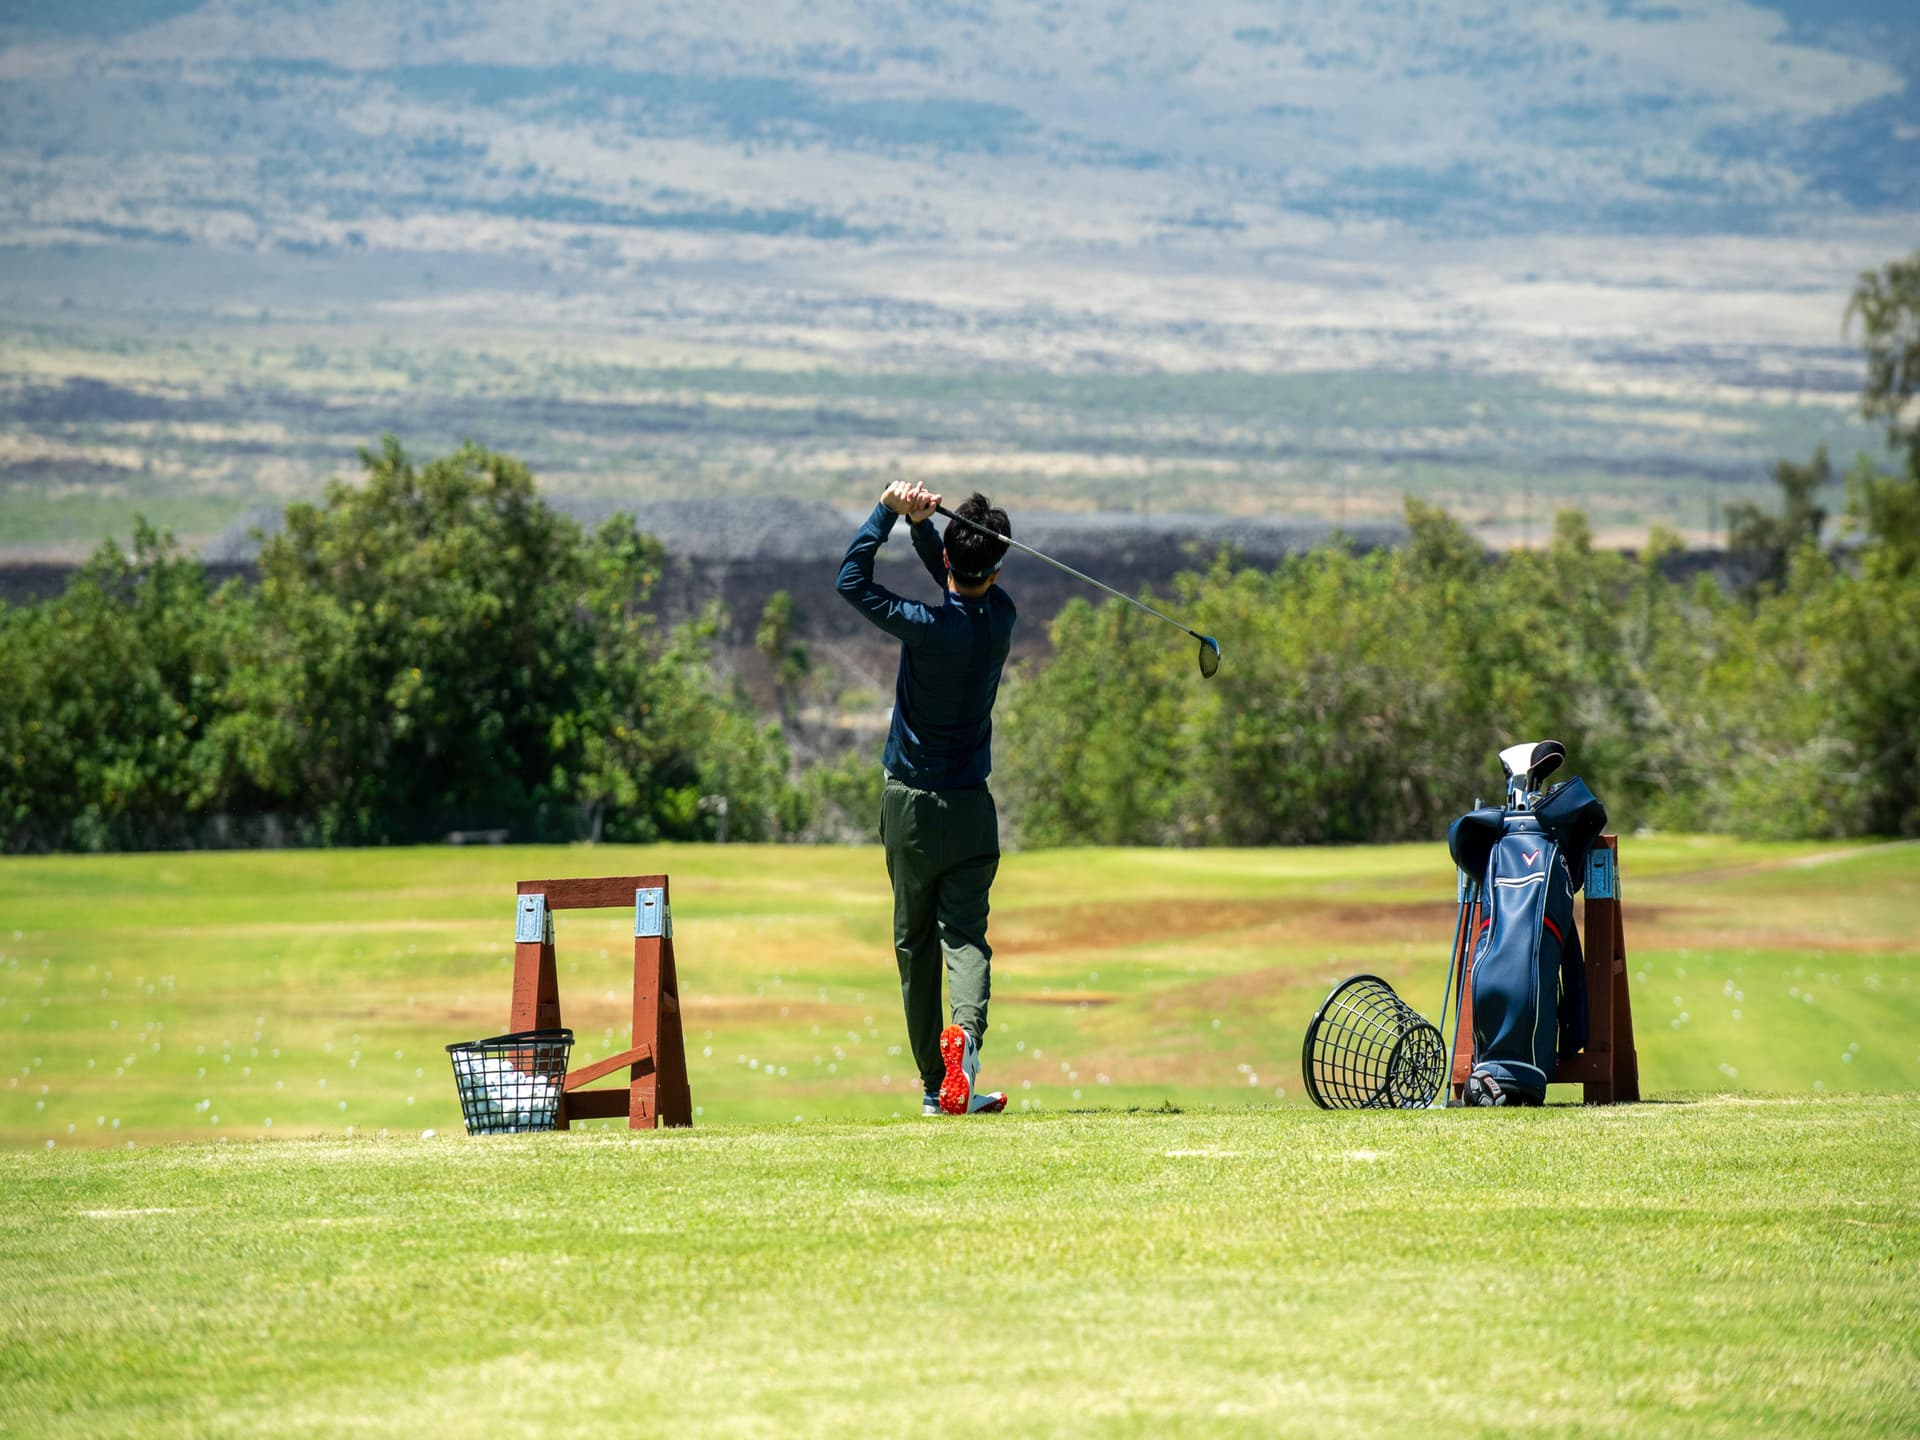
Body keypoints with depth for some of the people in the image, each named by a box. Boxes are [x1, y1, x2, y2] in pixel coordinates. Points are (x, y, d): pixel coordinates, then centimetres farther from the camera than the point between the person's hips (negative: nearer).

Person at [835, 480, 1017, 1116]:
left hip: (910, 804, -2)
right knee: (965, 935, 0)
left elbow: (851, 580, -12)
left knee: (915, 942, 9)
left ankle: (935, 1085, 8)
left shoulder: (929, 627, -19)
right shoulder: (1001, 616, -5)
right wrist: (919, 519, -9)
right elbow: (958, 577, 8)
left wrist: (889, 510, -11)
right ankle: (966, 1028, -31)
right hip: (971, 807, 2)